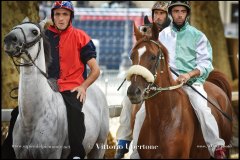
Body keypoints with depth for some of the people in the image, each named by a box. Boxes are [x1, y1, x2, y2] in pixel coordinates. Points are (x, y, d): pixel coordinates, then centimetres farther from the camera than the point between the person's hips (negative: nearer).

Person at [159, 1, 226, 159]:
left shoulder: (197, 36, 6)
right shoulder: (163, 35, 13)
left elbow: (205, 63, -2)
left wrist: (190, 74, -18)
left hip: (191, 81, -3)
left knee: (202, 108, -27)